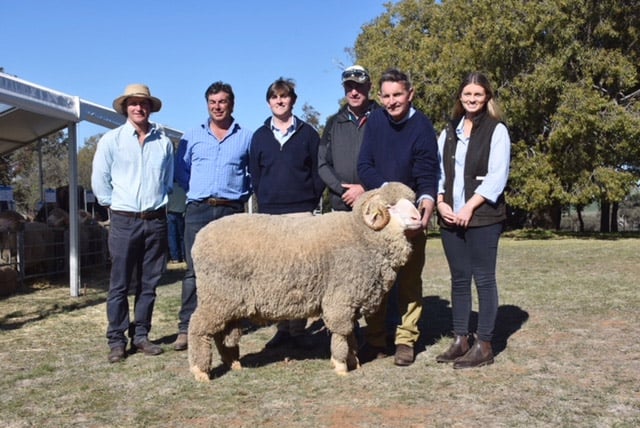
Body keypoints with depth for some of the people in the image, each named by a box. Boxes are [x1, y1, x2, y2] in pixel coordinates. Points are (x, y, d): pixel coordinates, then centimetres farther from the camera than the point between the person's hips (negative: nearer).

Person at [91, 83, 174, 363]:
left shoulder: (164, 142, 6)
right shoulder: (111, 140, 0)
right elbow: (99, 181, 2)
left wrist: (158, 201, 9)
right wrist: (115, 205, 4)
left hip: (156, 220, 3)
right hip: (124, 221, -2)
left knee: (149, 283, 6)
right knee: (120, 284, -1)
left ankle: (140, 336, 16)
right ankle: (116, 341, 6)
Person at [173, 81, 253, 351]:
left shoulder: (246, 138, 8)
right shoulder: (192, 137, 11)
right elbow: (180, 171, 16)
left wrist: (243, 194, 3)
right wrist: (196, 192, 7)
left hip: (232, 211, 0)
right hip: (198, 210, 0)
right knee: (194, 270, -3)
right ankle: (186, 328, -1)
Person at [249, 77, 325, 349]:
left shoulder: (307, 133, 8)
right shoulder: (260, 136, 13)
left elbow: (318, 171, 6)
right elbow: (254, 174, 14)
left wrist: (312, 202, -2)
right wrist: (264, 201, 5)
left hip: (302, 213, -2)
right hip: (269, 214, 2)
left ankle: (299, 329, 4)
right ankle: (283, 328, 11)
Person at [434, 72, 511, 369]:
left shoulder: (496, 130, 0)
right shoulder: (449, 132, 16)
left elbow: (497, 176, -8)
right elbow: (437, 171, 12)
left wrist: (469, 207, -15)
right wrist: (440, 202, -4)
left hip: (482, 217, -5)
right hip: (450, 218, 5)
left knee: (483, 278, -1)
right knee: (459, 278, 9)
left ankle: (484, 345, 5)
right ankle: (460, 339, 17)